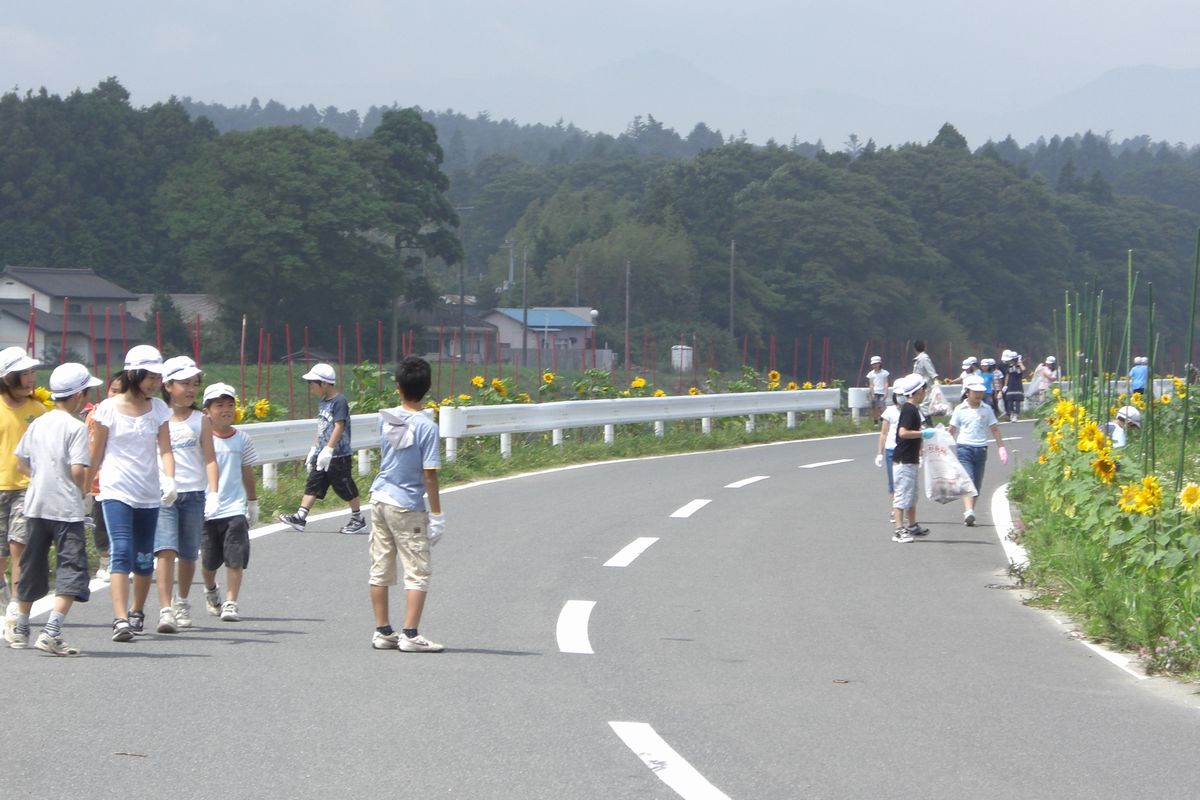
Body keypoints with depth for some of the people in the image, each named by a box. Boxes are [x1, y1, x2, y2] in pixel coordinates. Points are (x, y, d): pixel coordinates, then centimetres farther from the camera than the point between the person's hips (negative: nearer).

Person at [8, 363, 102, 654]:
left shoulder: (37, 423, 8)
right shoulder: (76, 427, -11)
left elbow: (21, 463, 14)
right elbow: (78, 470, -18)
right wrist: (84, 489, 1)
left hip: (35, 506, 7)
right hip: (67, 508, -7)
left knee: (32, 565, 18)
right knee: (72, 568, -6)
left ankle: (21, 629, 30)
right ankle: (51, 633, -20)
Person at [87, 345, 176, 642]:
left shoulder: (159, 409, 6)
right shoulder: (109, 408, -3)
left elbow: (165, 449, -2)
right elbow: (96, 454, 3)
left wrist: (170, 479, -20)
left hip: (149, 494, 4)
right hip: (116, 492, -4)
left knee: (144, 559, 11)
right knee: (122, 552, -18)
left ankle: (137, 613, 30)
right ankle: (120, 620, -26)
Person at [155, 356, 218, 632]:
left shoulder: (201, 421, 6)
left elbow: (210, 459, 2)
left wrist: (213, 493, -10)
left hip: (194, 494, 2)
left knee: (188, 554, 11)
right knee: (165, 550, -15)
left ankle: (182, 602, 34)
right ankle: (165, 610, -19)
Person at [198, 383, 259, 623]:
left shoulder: (241, 439, 5)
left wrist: (253, 503, 21)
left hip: (235, 509, 1)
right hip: (206, 510, -1)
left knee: (235, 558, -10)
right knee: (209, 561, 10)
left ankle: (231, 603, -4)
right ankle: (210, 591, 39)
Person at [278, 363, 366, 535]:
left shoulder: (339, 401, -15)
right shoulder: (324, 402, 12)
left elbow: (339, 427, -21)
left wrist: (328, 449, -26)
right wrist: (314, 450, 19)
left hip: (338, 456, -9)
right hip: (323, 456, 9)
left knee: (346, 488, 1)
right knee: (313, 485, 3)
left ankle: (358, 520, 13)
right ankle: (300, 517, 0)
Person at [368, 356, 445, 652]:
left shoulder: (386, 418, 1)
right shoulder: (426, 426, -15)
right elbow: (429, 474, -15)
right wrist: (436, 514, -10)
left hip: (380, 498, 6)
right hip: (407, 506, -6)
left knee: (381, 569, 11)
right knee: (418, 572, 1)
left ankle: (382, 631, 16)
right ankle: (410, 634, -4)